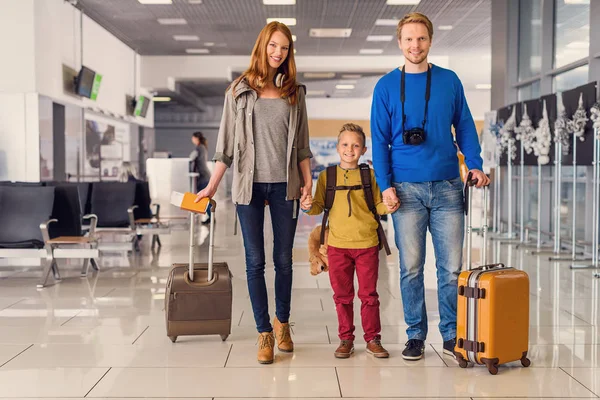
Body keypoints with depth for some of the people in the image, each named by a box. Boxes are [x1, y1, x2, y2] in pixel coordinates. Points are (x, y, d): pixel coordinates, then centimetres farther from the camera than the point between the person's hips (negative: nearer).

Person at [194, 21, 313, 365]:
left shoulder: (294, 92, 8)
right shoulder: (240, 90, 4)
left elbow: (301, 143, 11)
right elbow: (227, 142, 6)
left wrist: (307, 180, 2)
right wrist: (213, 185, 4)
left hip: (284, 185, 1)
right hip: (250, 184, -1)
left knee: (283, 258, 7)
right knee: (255, 261, 1)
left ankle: (282, 321, 27)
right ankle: (265, 333, 9)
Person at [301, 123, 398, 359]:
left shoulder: (369, 175, 4)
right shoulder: (327, 176, 4)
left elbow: (377, 205, 7)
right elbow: (319, 206, 4)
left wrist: (388, 207, -13)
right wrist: (308, 207, -16)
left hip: (367, 244, 0)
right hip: (338, 244, 0)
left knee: (368, 294, 7)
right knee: (342, 295, 8)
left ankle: (373, 339, 17)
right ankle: (345, 339, 19)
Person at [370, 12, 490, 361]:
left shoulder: (450, 81, 9)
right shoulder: (386, 87, 6)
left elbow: (465, 127, 12)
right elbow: (379, 140, 4)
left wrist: (475, 165, -3)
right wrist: (385, 185, -5)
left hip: (447, 187, 1)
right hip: (407, 189, -1)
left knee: (452, 266, 2)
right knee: (411, 267, 3)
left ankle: (452, 335, 16)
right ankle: (416, 335, 15)